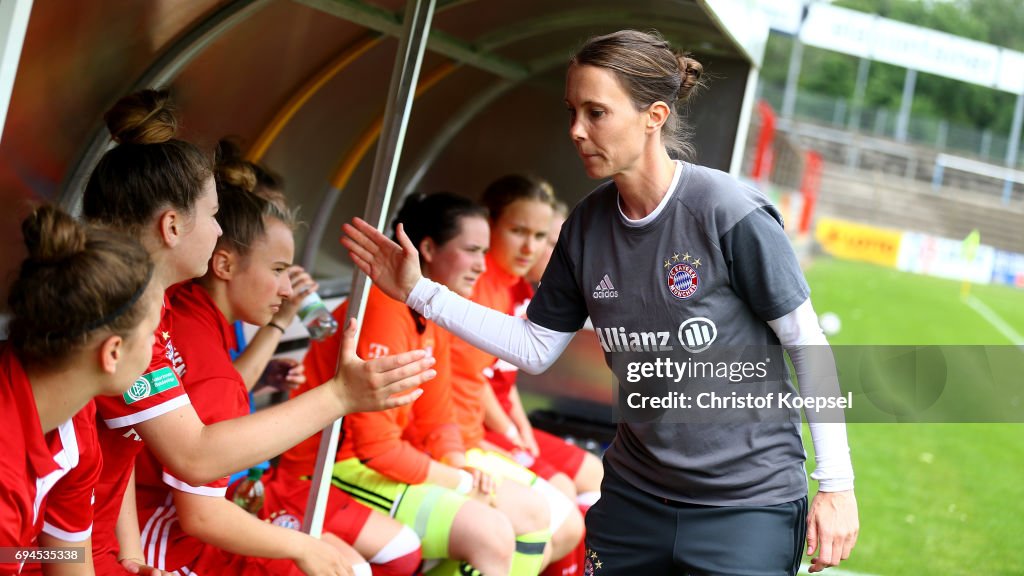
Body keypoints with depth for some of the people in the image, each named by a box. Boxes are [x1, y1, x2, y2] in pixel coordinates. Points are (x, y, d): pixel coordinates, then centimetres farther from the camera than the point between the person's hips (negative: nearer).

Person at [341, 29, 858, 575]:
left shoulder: (731, 215, -16)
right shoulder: (587, 226, 1)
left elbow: (807, 345, -10)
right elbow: (535, 347, 9)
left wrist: (836, 485, -10)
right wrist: (419, 292, 4)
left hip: (748, 505, -5)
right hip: (634, 497, 6)